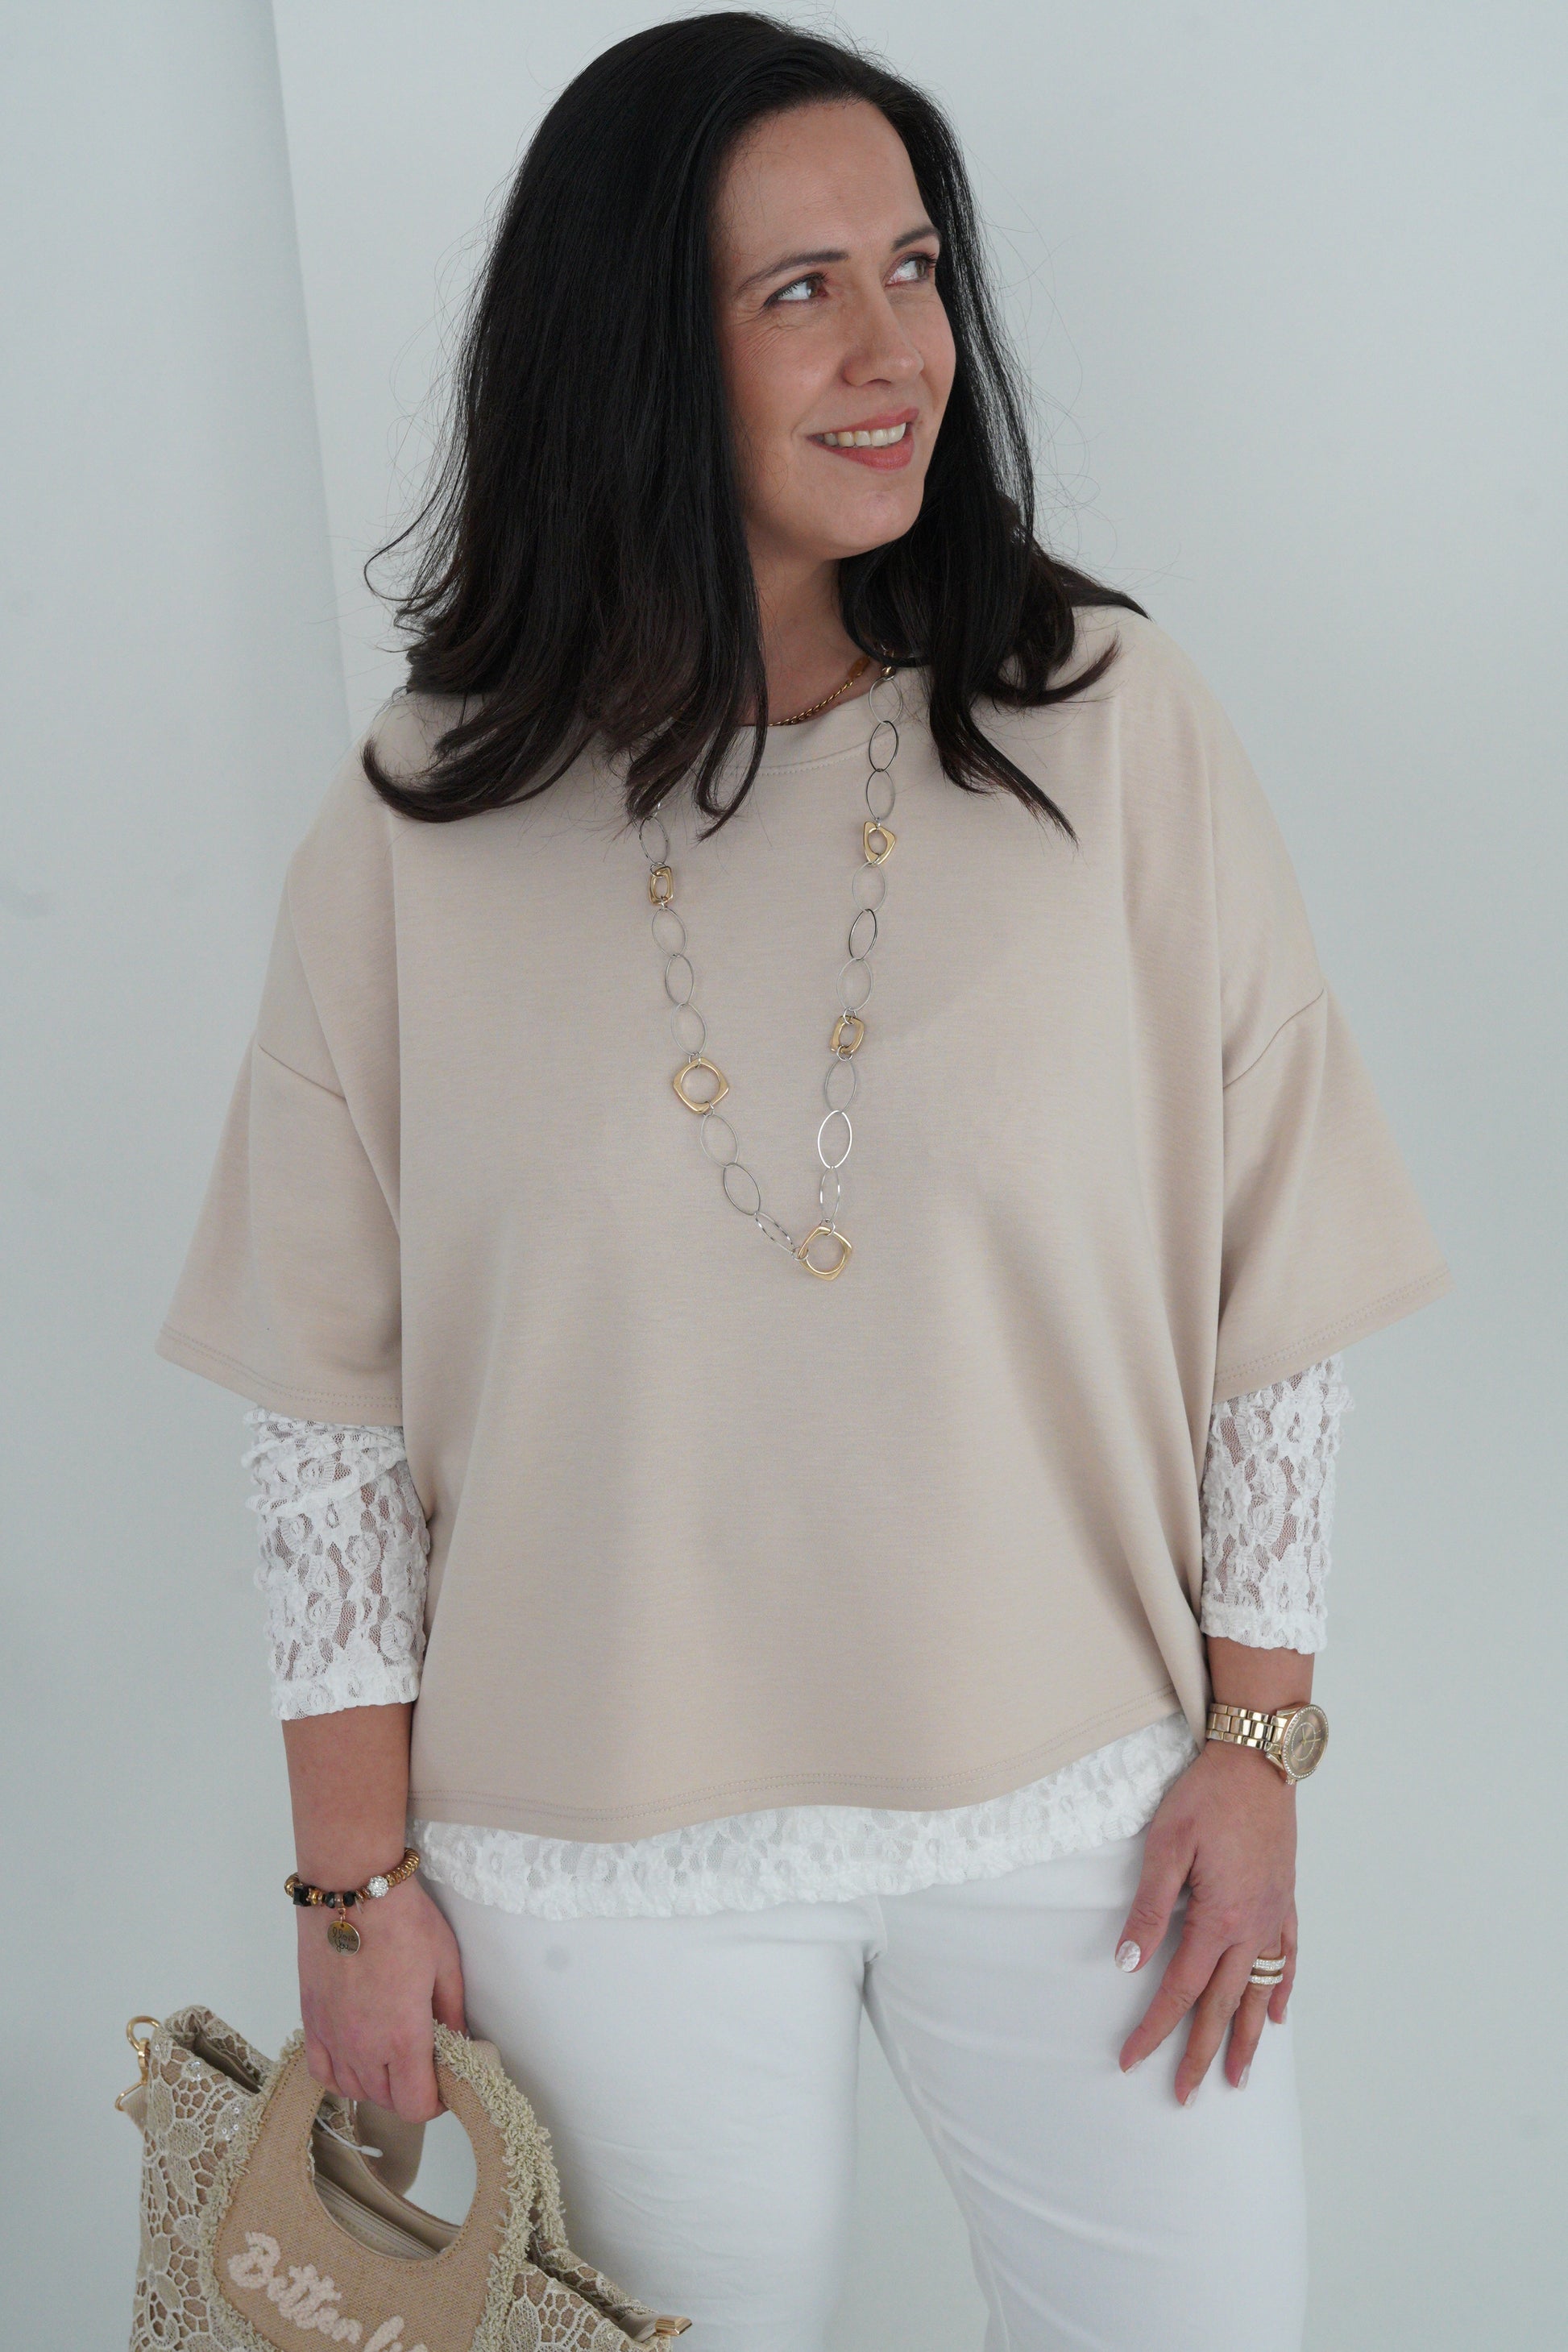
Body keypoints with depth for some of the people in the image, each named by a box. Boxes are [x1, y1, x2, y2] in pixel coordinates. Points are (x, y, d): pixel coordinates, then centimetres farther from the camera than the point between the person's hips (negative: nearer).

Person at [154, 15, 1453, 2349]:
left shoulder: (1107, 721, -6)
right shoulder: (422, 823, -6)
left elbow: (1268, 1273, -2)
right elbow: (328, 1391, -2)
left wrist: (1258, 1737, -2)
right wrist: (358, 1871, -1)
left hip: (1074, 1794, 1)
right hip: (607, 1841, 0)